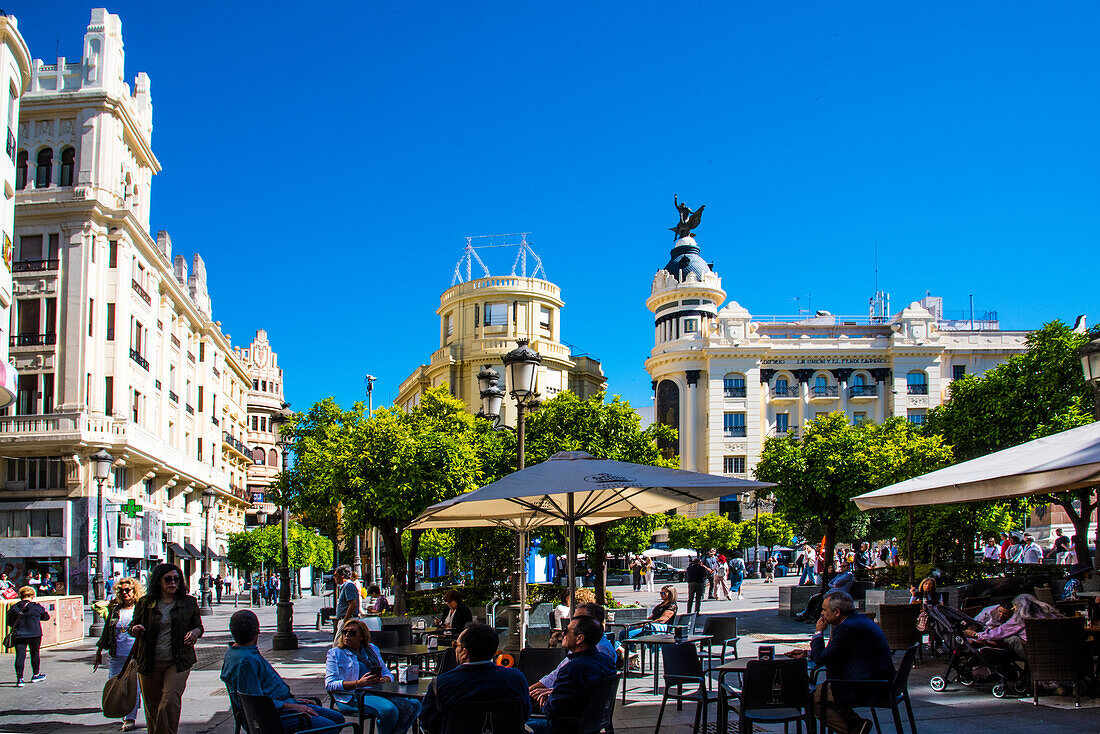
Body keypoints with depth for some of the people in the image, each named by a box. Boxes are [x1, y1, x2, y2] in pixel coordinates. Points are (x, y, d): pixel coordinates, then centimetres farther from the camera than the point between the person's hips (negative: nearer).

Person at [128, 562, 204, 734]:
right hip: (149, 662, 1)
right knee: (152, 706, 8)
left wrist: (195, 632, -9)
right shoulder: (145, 603, 5)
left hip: (178, 662, -1)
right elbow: (133, 625, 14)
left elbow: (198, 626, 14)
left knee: (170, 702, -18)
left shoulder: (189, 602, 5)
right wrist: (135, 630, -10)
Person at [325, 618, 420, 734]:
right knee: (389, 710, -33)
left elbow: (388, 674, 22)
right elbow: (329, 684, -6)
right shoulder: (335, 654, 7)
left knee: (414, 704, -17)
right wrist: (359, 683, -18)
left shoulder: (372, 649, 21)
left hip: (378, 692, 6)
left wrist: (383, 680, -6)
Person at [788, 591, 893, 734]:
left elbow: (820, 660, -13)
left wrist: (818, 632, -1)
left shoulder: (848, 628, -19)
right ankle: (855, 722, 10)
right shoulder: (857, 619, 12)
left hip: (868, 690, -10)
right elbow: (831, 654, 24)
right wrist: (806, 654, 24)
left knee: (809, 697, -7)